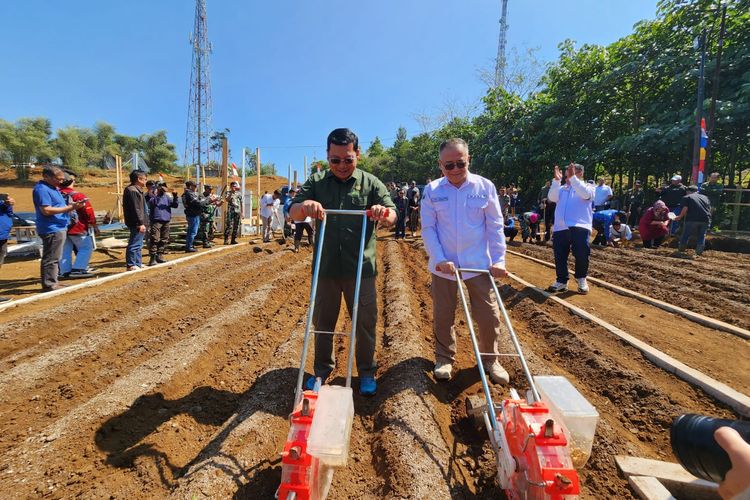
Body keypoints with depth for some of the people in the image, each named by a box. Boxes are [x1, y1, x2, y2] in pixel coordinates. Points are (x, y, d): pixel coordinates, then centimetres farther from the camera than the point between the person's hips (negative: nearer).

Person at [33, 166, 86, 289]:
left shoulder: (53, 188, 16)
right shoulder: (42, 189, -15)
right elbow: (46, 210, -22)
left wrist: (72, 205, 7)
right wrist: (70, 207, -21)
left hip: (58, 228, 11)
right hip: (52, 229, -11)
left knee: (54, 258, 16)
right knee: (51, 259, -5)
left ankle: (52, 282, 24)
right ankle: (49, 285, 0)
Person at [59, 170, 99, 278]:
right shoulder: (78, 196, -13)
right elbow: (88, 212, -13)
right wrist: (94, 225, -3)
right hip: (78, 229, -6)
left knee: (65, 251, 12)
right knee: (86, 248, 2)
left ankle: (65, 271, 16)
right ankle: (78, 269, -6)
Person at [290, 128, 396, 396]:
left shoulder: (371, 183, 2)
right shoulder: (316, 182, 5)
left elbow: (392, 217, -5)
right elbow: (293, 213, -2)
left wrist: (383, 212, -30)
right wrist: (304, 205, -27)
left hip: (360, 268, -1)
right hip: (326, 268, 2)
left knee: (365, 323, 9)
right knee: (322, 322, 13)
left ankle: (366, 372, 29)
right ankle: (321, 371, 33)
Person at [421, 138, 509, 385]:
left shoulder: (485, 187, -3)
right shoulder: (432, 191, -4)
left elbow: (495, 226, 0)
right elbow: (428, 228, -4)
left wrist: (499, 260, -5)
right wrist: (440, 259, -14)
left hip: (479, 264, 0)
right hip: (443, 266, 0)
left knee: (489, 316, 6)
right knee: (443, 317, 11)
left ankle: (490, 359, 29)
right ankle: (444, 358, 32)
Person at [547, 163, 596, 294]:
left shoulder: (588, 186, 11)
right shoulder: (562, 188, 19)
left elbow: (586, 194, -13)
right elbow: (552, 198, 1)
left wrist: (572, 178, -19)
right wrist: (556, 180, -9)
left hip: (580, 227, -3)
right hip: (560, 227, 3)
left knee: (581, 254, -6)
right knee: (559, 256, 3)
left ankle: (581, 279, 16)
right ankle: (562, 281, 14)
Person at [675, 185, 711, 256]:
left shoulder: (686, 197, 8)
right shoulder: (705, 197, 24)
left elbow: (685, 209, -5)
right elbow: (709, 209, 20)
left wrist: (680, 217, 7)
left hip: (692, 219, -4)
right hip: (705, 219, 4)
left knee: (686, 235, 10)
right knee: (701, 236, 13)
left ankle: (681, 249, 17)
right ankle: (699, 252, 7)